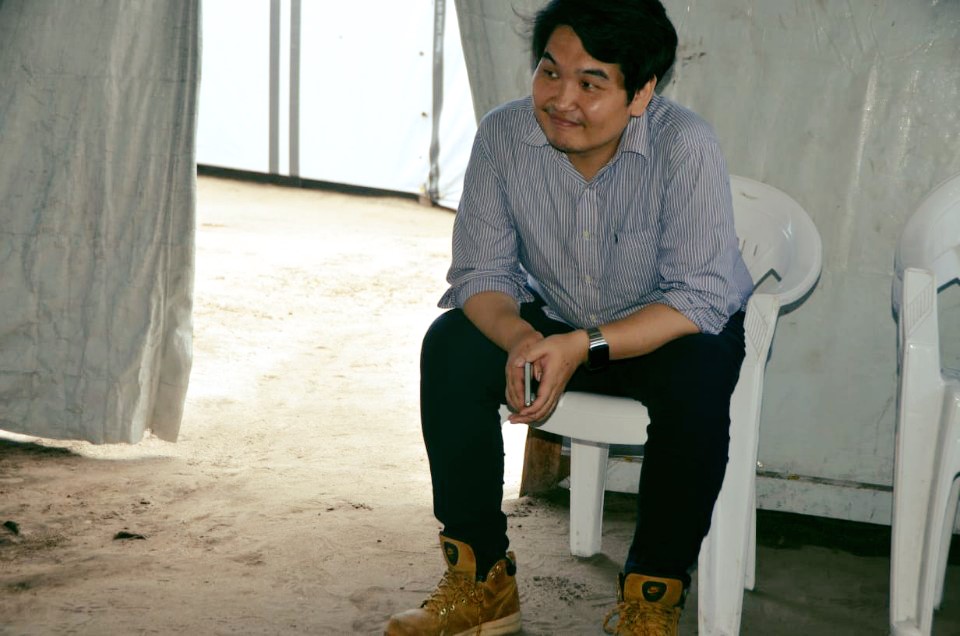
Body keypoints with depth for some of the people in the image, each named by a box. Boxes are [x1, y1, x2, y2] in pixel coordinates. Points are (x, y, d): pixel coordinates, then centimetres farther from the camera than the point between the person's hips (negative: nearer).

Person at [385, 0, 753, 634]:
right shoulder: (503, 135, -16)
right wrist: (520, 338, -35)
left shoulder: (686, 145, -27)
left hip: (670, 329, -3)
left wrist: (584, 346, -42)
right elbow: (481, 272, -13)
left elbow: (700, 299, -30)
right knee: (450, 347, -20)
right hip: (555, 322, 4)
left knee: (697, 376, -35)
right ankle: (482, 580, -9)